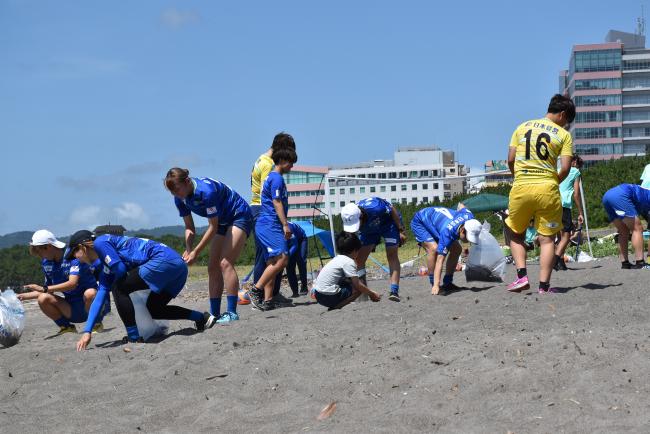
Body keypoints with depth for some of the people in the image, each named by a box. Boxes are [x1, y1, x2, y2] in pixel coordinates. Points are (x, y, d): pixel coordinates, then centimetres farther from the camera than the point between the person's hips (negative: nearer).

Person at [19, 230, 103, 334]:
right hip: (72, 309, 5)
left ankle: (97, 324, -8)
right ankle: (66, 327, 3)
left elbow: (72, 284, -29)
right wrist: (24, 296, 9)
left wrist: (44, 288, -30)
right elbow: (49, 290, 16)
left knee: (89, 293, -38)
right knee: (43, 299, -18)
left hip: (87, 303, -5)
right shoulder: (46, 263, 4)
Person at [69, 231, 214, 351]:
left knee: (119, 288, -7)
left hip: (164, 260, -10)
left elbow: (120, 269, -11)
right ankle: (202, 317, 20)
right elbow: (99, 297, 24)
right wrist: (87, 332, 19)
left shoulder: (100, 242, 0)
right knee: (153, 309, 20)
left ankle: (134, 338, -5)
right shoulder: (106, 266, 26)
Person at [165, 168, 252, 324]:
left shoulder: (206, 190, -34)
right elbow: (190, 227, -1)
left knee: (225, 263, -21)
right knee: (213, 267, 2)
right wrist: (188, 250, -18)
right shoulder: (180, 199, -10)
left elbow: (213, 227, -28)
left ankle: (232, 312, -23)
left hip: (240, 217, -9)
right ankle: (214, 313, 4)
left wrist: (196, 252, -27)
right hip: (222, 222, 9)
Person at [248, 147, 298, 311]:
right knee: (282, 258, -18)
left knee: (273, 263, 6)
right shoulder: (277, 178, -8)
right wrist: (285, 224, -18)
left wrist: (283, 224, 26)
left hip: (265, 225, 11)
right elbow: (277, 202, -15)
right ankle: (256, 290, -18)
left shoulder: (271, 177, 23)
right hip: (270, 224, -11)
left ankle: (267, 300, 1)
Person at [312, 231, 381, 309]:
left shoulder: (337, 259, 18)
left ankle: (335, 305, 6)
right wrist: (372, 293, 3)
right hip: (328, 296, -9)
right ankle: (337, 306, -14)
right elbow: (357, 284, -11)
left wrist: (369, 292, 25)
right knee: (359, 289, -6)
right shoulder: (349, 262, -9)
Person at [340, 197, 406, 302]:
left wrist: (401, 231, -16)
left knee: (392, 255, -18)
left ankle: (394, 291, -23)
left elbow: (393, 210, -22)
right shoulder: (350, 220, -28)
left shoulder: (375, 208, -43)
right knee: (359, 257, -8)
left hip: (389, 222, -4)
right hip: (368, 230, 4)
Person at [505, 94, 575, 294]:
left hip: (520, 187, 2)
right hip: (547, 189, -2)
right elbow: (565, 168, -6)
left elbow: (510, 160, 6)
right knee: (547, 238, 5)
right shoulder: (564, 135, 3)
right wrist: (554, 183, 12)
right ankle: (544, 285, 1)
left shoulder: (522, 127, 11)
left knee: (516, 234, 17)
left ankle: (522, 275, 2)